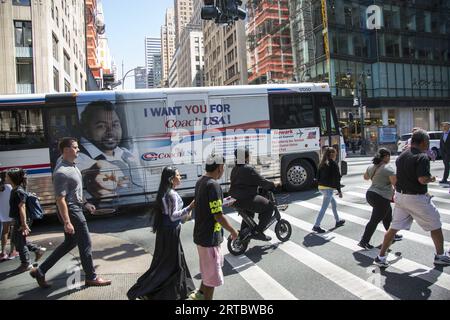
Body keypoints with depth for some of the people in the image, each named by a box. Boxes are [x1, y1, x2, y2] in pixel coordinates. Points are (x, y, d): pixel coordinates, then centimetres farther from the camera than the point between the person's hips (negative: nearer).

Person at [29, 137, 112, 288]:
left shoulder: (72, 166, 7)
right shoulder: (62, 172, -22)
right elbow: (60, 199, -24)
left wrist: (85, 203, 21)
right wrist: (67, 222, -24)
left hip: (75, 209, 10)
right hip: (70, 211, -10)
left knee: (70, 242, 19)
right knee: (85, 244, 1)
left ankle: (40, 271, 28)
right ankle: (91, 277, 17)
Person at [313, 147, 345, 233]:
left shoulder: (322, 164, 10)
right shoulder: (334, 164, -10)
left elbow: (318, 176, 13)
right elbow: (336, 179, -11)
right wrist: (339, 191, -5)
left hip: (321, 187, 8)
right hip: (329, 188, -8)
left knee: (333, 203, 24)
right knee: (324, 208, -3)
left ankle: (338, 221, 36)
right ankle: (316, 226, -3)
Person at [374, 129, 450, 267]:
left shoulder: (401, 156, 8)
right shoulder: (422, 157, -17)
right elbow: (422, 179, -25)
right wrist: (431, 178, -5)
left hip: (400, 196, 7)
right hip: (417, 198, -6)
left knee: (394, 228, 10)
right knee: (435, 226, 17)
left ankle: (381, 257, 11)